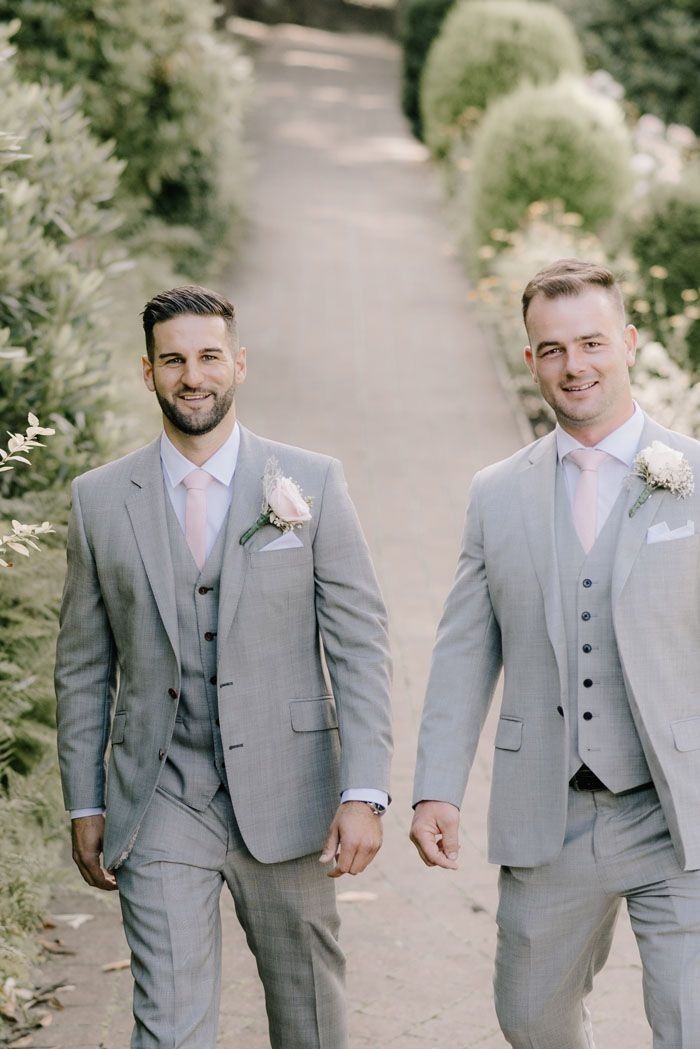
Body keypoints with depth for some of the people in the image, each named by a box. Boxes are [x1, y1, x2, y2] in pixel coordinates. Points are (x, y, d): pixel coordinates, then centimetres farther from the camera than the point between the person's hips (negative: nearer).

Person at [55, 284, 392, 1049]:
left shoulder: (312, 484, 0)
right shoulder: (101, 499, 4)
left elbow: (359, 645, -3)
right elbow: (83, 665, 9)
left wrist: (364, 792, -11)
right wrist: (83, 804, 6)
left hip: (284, 796, 0)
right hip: (159, 805, 0)